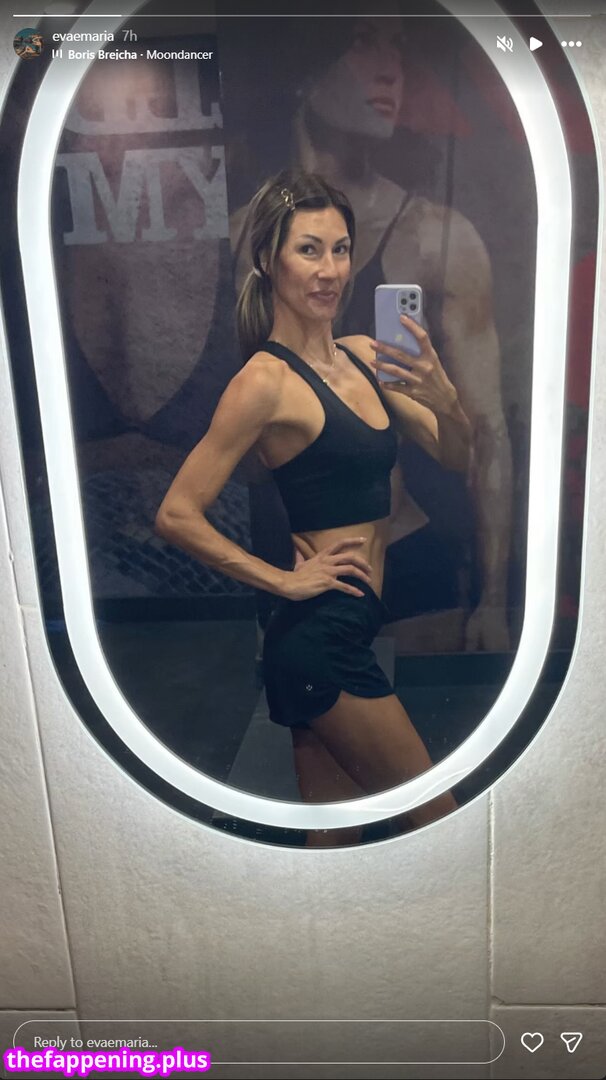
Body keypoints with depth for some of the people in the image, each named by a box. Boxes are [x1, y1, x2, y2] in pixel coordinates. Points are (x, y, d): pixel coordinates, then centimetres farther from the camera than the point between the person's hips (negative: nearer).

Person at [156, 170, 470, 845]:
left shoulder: (363, 356, 9)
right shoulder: (267, 378, -14)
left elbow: (454, 458, 10)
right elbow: (177, 515, -16)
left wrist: (444, 397, -10)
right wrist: (285, 581, -13)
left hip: (345, 634, 7)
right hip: (322, 636, -7)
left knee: (332, 844, 18)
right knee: (440, 823, 7)